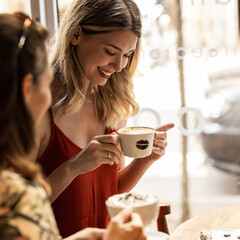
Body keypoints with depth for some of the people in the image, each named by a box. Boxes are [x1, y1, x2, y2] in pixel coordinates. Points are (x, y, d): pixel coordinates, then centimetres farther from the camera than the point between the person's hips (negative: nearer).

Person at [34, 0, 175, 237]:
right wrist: (73, 167, -23)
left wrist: (144, 159, -4)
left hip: (107, 233, 3)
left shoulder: (113, 103, 2)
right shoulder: (39, 105, -14)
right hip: (58, 234, -3)